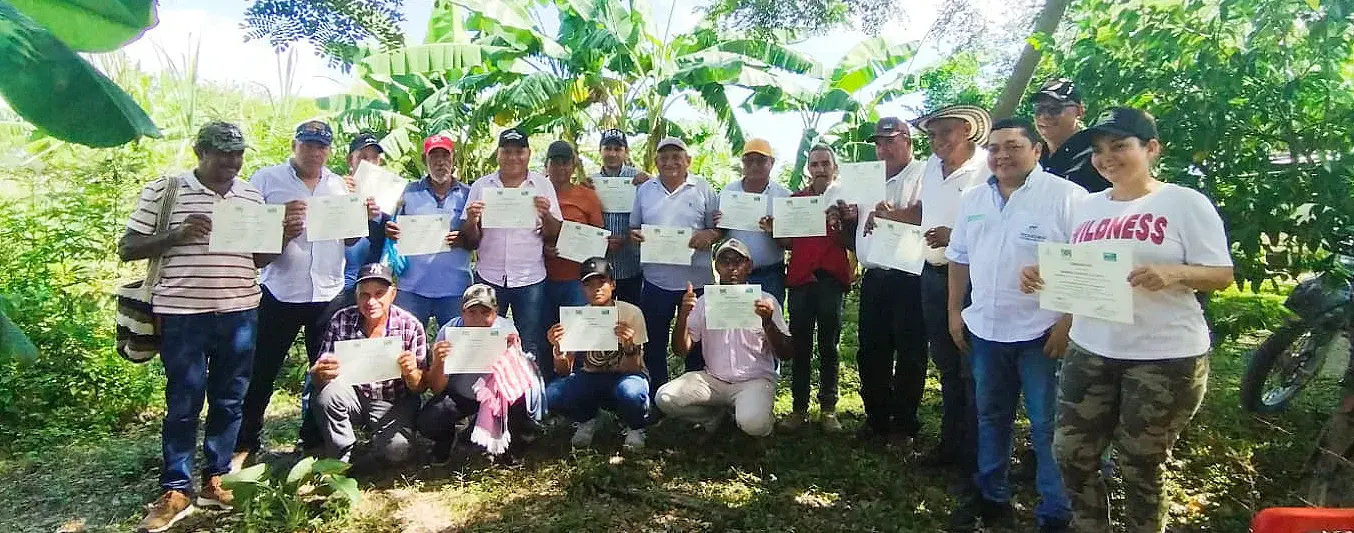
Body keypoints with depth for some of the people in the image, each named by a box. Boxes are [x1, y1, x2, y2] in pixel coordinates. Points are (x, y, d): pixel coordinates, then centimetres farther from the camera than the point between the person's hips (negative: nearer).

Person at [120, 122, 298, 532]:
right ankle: (175, 491, 16)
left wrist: (284, 236, -3)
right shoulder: (164, 190, -1)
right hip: (182, 313, -3)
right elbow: (127, 249, -2)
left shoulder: (252, 196, 10)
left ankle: (215, 480, 24)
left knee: (229, 400, 10)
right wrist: (179, 234, -17)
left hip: (239, 313, 4)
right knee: (183, 402, 3)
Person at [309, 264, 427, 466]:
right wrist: (320, 373, -32)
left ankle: (378, 439, 11)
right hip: (353, 398, 2)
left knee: (395, 450, -27)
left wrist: (411, 374, -32)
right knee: (327, 393, -29)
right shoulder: (342, 320, -8)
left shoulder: (410, 326, -10)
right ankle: (341, 460, -6)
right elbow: (317, 378, -7)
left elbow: (420, 387, -8)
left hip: (394, 404, -1)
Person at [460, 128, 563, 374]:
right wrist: (471, 220, -14)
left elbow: (555, 236, 3)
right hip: (489, 278, 1)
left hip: (530, 279, -1)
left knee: (532, 349, 5)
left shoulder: (543, 185, 5)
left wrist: (546, 215, -16)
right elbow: (470, 241, 7)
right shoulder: (481, 186, 6)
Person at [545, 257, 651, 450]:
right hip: (590, 378, 3)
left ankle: (635, 427, -1)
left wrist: (630, 346, -38)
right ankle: (588, 420, 9)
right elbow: (564, 372, -7)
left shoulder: (631, 313, -15)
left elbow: (633, 369, -17)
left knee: (630, 392, -39)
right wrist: (558, 349, -28)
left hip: (623, 377, -3)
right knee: (551, 396, -25)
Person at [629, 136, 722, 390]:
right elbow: (633, 227, 15)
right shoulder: (645, 190, 9)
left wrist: (709, 235, -18)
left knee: (696, 345, 10)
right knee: (653, 344, 12)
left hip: (696, 280, -2)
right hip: (655, 281, 2)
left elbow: (721, 228, 3)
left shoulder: (703, 189, 2)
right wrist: (634, 235, -8)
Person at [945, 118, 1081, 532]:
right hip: (984, 329, 6)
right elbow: (960, 259, 15)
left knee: (1048, 427, 4)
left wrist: (1068, 323, -16)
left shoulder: (1066, 196, -9)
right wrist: (955, 312, 11)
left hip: (1042, 333, -6)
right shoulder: (972, 199, 9)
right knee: (991, 417, 17)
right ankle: (992, 496, 33)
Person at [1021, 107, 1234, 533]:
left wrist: (1174, 273, -26)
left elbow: (1222, 274, -7)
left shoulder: (1185, 202, -6)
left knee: (1141, 469, 9)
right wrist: (1041, 275, -4)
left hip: (1165, 358, -5)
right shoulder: (1087, 207, 11)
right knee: (1071, 455, 9)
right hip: (1089, 352, 5)